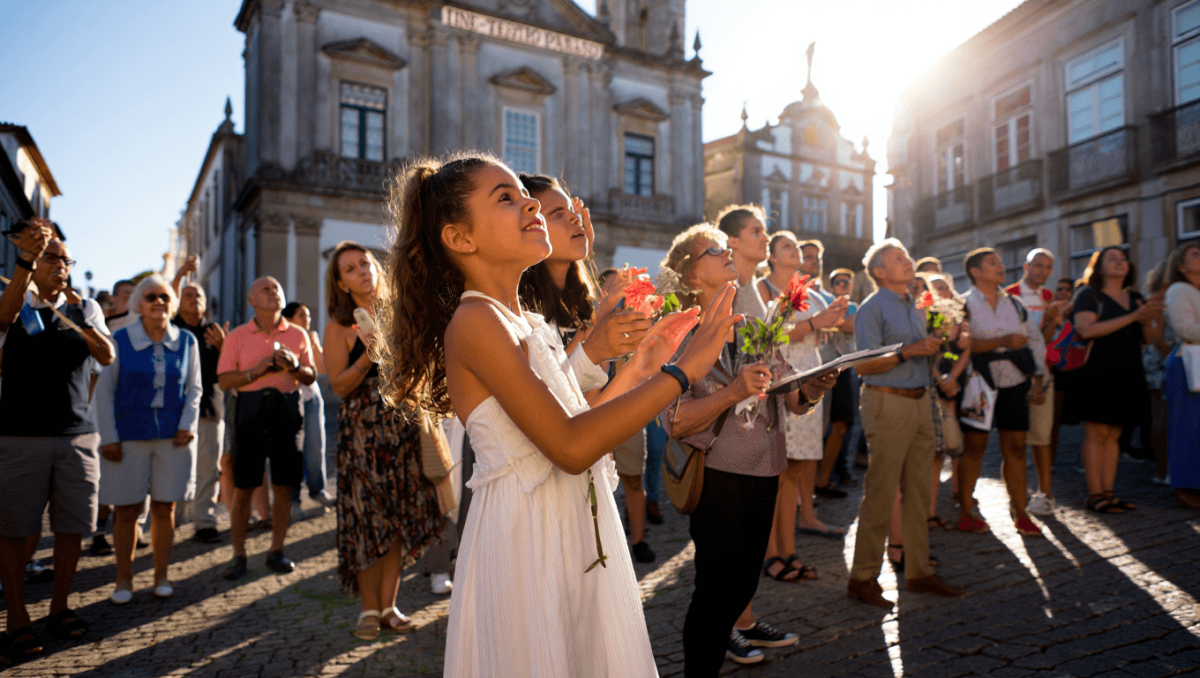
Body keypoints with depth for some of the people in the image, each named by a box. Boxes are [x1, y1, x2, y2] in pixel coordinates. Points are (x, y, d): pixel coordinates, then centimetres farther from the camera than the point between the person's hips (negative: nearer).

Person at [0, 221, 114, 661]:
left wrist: (82, 326, -21)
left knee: (72, 529, 6)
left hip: (77, 435, 2)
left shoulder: (85, 308, 11)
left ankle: (59, 608, 21)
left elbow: (108, 357, -4)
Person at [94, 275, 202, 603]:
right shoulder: (119, 340, -1)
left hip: (174, 438, 2)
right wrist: (108, 437, -4)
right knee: (127, 511, 3)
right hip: (129, 436, -1)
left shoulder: (187, 342, 5)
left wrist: (188, 423, -3)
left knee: (165, 508, 6)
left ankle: (161, 576, 20)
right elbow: (104, 390, 1)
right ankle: (124, 580, 19)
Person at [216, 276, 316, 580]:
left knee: (284, 487, 4)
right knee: (242, 488, 0)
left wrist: (295, 366, -7)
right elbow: (224, 381, 1)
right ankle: (239, 554, 13)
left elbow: (311, 377, 13)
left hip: (288, 409, 2)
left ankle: (276, 551, 16)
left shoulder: (298, 334, 10)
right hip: (250, 409, -1)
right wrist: (257, 370, -13)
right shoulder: (237, 336, 5)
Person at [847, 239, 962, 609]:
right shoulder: (872, 308, -6)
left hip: (920, 402, 8)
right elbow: (864, 365, -14)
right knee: (880, 493, -6)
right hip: (888, 403, -8)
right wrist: (907, 351, -21)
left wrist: (935, 348, 6)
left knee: (918, 491, 11)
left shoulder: (916, 310, 19)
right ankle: (863, 578, 2)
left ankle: (918, 571, 21)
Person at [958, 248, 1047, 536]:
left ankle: (1020, 513, 12)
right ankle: (965, 512, 7)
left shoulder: (1015, 304, 13)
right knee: (974, 446, -1)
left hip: (1014, 383, 4)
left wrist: (1037, 381, 8)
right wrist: (1001, 341, -23)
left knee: (1015, 447, 4)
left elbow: (1036, 340, 15)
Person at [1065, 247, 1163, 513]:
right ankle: (1095, 495, -3)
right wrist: (1133, 317, -18)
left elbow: (1149, 339, 16)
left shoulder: (1135, 298, 17)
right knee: (1097, 434, -6)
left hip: (1126, 378, 6)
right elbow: (1086, 329, -18)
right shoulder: (1088, 295, -2)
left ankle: (1108, 492, 12)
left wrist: (1147, 320, -6)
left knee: (1114, 435, 8)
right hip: (1097, 375, -6)